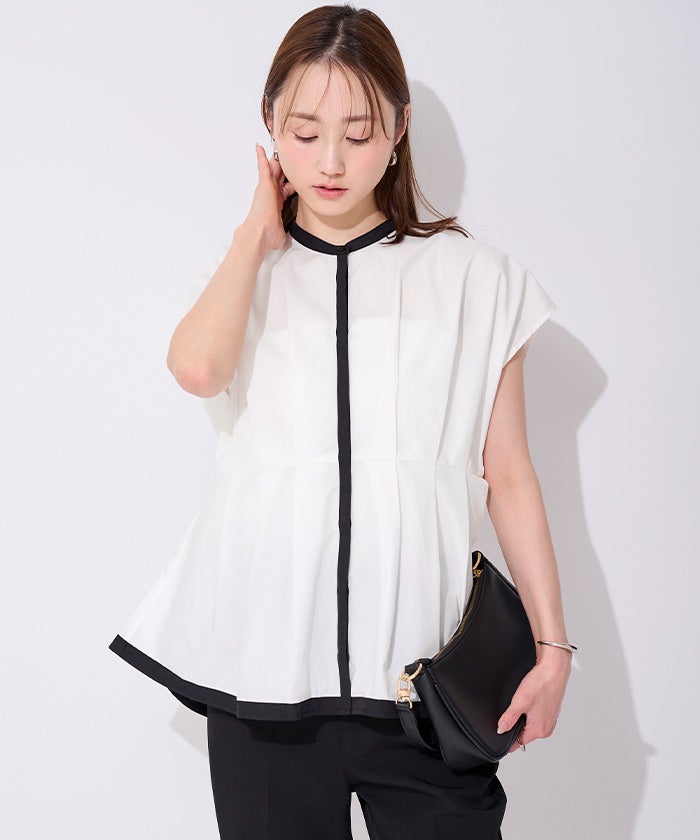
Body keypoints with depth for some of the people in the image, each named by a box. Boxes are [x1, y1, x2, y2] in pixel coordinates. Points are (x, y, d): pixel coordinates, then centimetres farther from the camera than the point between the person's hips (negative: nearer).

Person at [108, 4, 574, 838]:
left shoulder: (474, 279, 7)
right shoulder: (246, 274, 10)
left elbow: (508, 476, 7)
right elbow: (198, 367, -14)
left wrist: (553, 644, 3)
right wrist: (261, 230, 0)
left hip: (422, 672, 0)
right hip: (266, 666, 1)